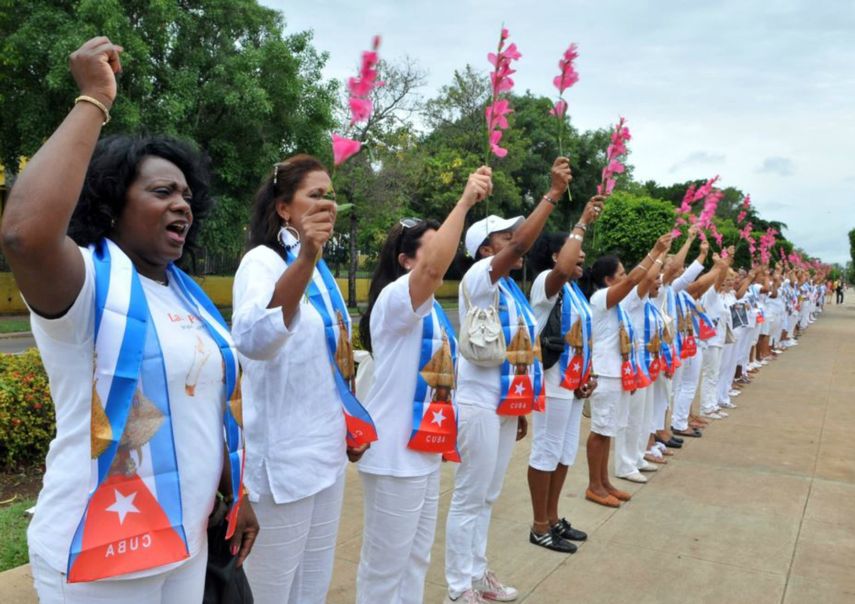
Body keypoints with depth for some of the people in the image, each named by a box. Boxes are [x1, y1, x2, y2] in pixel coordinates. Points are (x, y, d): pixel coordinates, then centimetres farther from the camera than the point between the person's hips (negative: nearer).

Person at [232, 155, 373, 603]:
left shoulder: (319, 269, 9)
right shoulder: (262, 261, -16)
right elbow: (252, 340, -39)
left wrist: (351, 424, 17)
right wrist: (304, 260, -50)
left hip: (327, 449, 8)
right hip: (283, 456, -8)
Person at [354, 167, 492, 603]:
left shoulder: (430, 307, 14)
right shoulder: (394, 298, -15)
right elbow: (434, 268, -38)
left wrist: (447, 435, 22)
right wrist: (465, 202, -36)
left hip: (425, 451, 9)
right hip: (395, 455, -9)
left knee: (415, 561, 20)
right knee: (384, 567, 4)